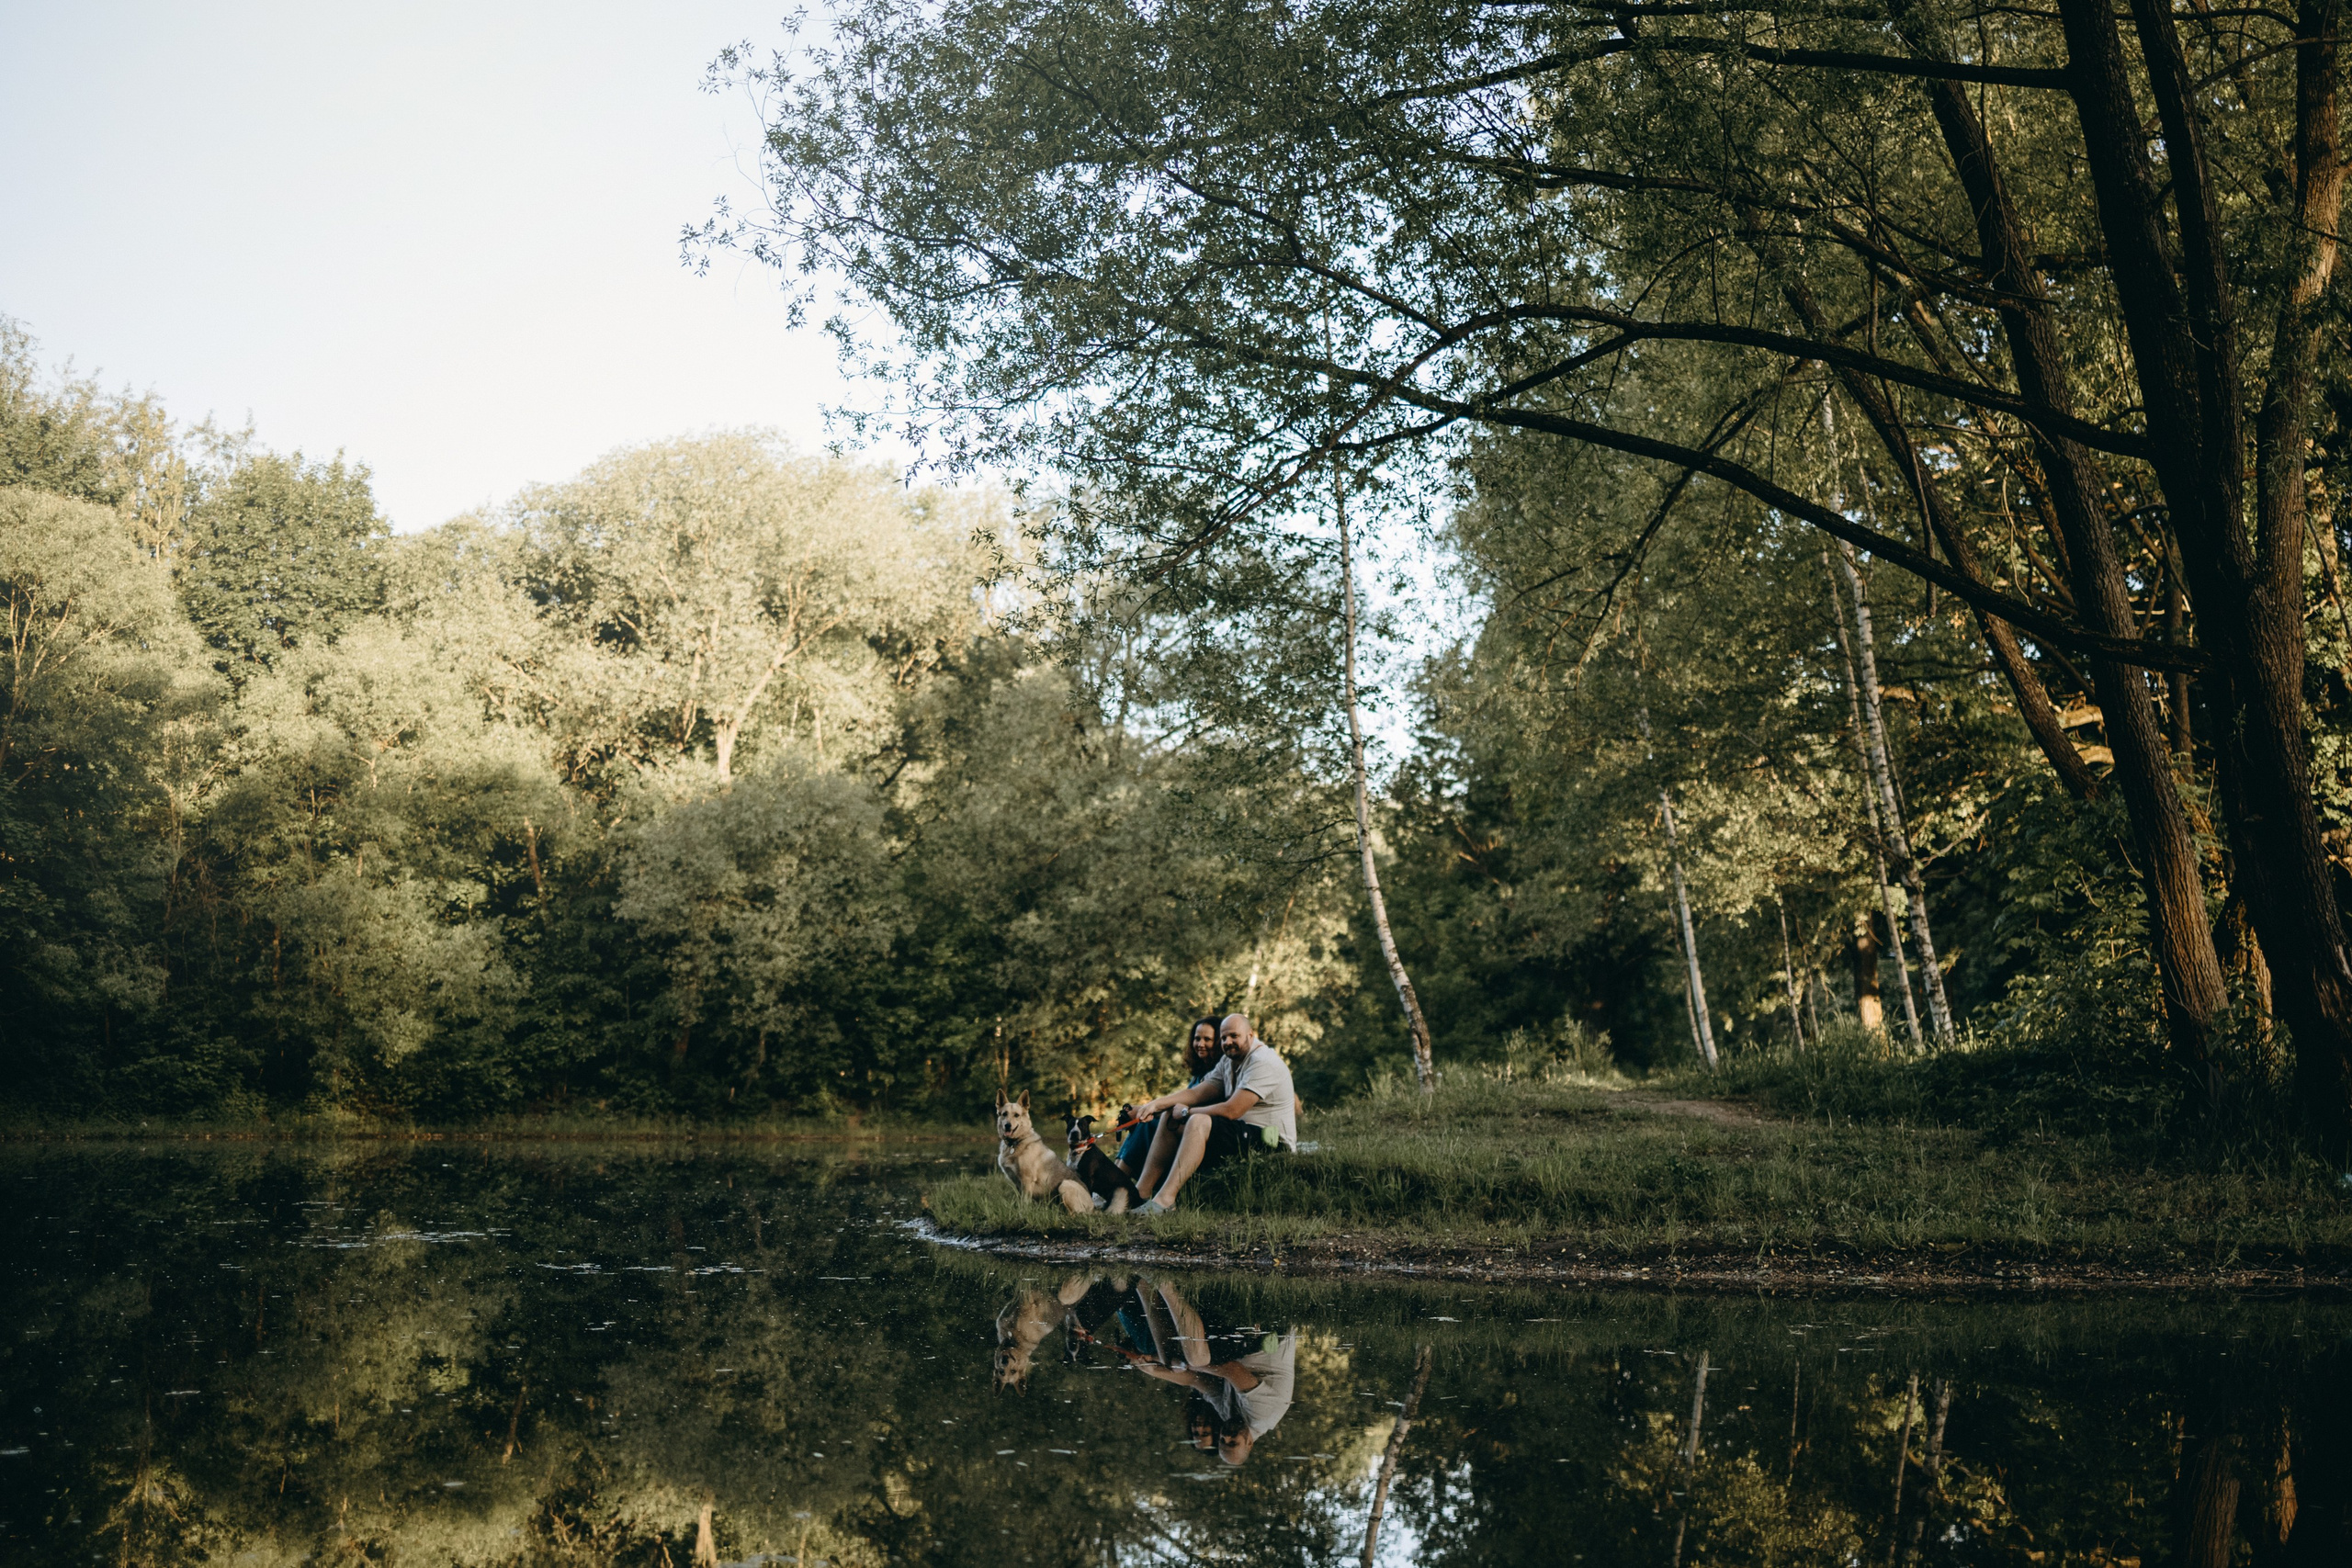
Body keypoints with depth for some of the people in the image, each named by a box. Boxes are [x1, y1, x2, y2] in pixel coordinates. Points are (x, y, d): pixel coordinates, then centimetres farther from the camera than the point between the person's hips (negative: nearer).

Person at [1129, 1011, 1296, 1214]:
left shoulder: (1263, 1063, -16)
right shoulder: (1229, 1063, 15)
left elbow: (1231, 1111, -22)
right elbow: (1196, 1093, 8)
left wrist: (1187, 1112, -10)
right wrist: (1157, 1103, -7)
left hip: (1271, 1144, -10)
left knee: (1199, 1122, -30)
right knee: (1170, 1118, 5)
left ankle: (1164, 1200, -38)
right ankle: (1142, 1191, -3)